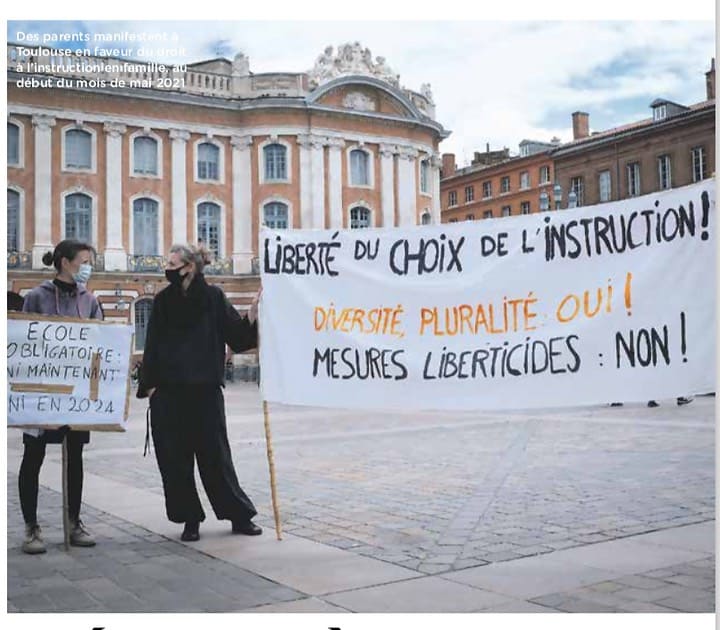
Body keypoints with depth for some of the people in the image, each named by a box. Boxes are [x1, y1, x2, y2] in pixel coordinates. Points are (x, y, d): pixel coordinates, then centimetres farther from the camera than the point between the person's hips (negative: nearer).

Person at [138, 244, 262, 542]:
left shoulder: (213, 297, -1)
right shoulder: (163, 300, 7)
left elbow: (239, 337, -4)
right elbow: (152, 345, 8)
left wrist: (253, 313, -20)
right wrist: (149, 384, 1)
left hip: (206, 390, -3)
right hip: (168, 392, 3)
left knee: (215, 456, 4)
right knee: (174, 459, 4)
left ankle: (240, 516, 16)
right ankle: (190, 519, 17)